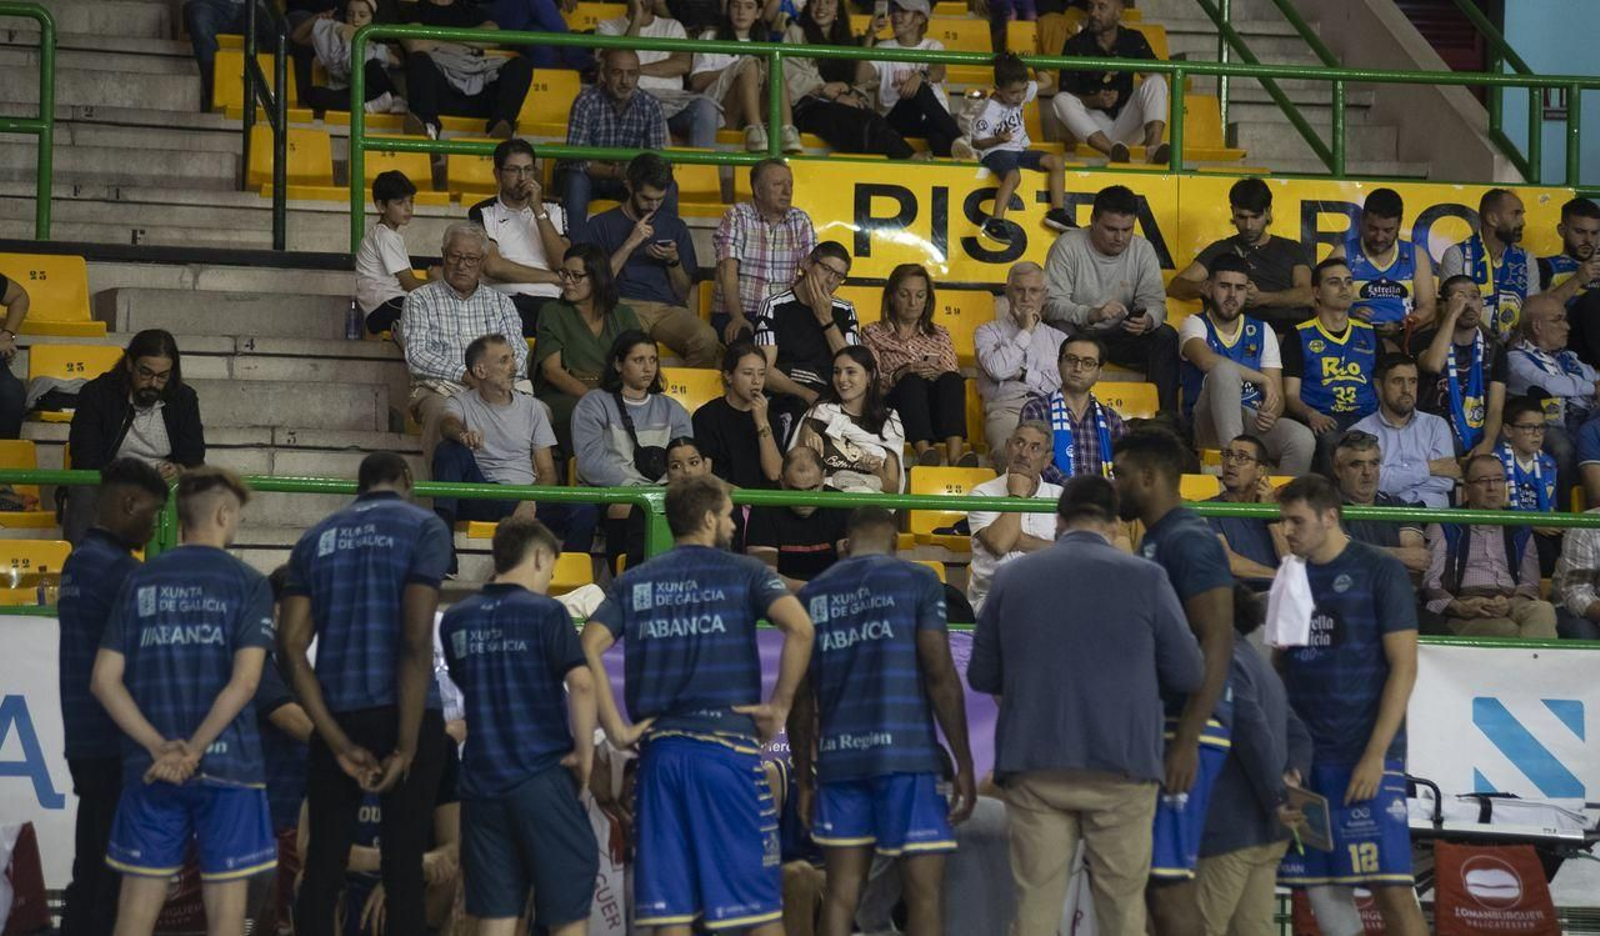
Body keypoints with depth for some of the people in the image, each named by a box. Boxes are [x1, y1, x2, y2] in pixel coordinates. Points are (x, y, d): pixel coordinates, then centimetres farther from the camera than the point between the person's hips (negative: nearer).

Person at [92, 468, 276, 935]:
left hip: (150, 769, 3)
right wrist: (193, 751, -11)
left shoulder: (139, 582, 7)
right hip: (226, 765, -3)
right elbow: (243, 682, -13)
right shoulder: (248, 584, -3)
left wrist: (160, 747, -6)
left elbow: (105, 678, 0)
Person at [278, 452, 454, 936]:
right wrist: (407, 748, -11)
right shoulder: (424, 527, 0)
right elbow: (417, 640, -12)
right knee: (404, 867, -1)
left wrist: (339, 743, -3)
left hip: (338, 716, 3)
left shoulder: (316, 539, 13)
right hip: (407, 715, -3)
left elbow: (290, 647, 2)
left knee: (323, 867, 6)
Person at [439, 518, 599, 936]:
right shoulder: (546, 612, -7)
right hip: (541, 775, -5)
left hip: (481, 776, 5)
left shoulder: (456, 619, 10)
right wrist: (584, 750, -9)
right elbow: (581, 682, -18)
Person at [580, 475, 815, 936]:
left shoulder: (632, 583, 12)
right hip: (729, 745, -3)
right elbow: (800, 627, -14)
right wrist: (780, 706, -6)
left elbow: (587, 649, -1)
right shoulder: (743, 572, 3)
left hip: (660, 750, 3)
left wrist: (617, 731, 0)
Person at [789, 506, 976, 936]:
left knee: (841, 896, 5)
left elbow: (801, 696, 13)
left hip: (837, 757, 4)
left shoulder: (813, 595, 13)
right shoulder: (917, 581, 2)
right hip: (905, 755, -4)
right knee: (925, 894, -2)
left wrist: (804, 779, 19)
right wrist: (964, 764, -2)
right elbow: (941, 676, -6)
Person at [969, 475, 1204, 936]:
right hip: (1120, 766, -2)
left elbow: (981, 676, 10)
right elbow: (1188, 674, 1)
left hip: (1034, 767, 2)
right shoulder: (1145, 578, -2)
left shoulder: (1012, 577, 5)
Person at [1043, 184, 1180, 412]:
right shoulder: (1068, 246, -13)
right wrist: (1093, 314, -38)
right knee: (1061, 331, -36)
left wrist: (1148, 320, -30)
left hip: (1119, 336, 3)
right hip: (1078, 333, -3)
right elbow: (1051, 304, -20)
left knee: (1166, 338, -20)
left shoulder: (1143, 250, -1)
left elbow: (1155, 301, -3)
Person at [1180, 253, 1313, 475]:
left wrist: (1271, 414, -15)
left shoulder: (1262, 332, 17)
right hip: (1210, 427, -3)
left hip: (1254, 423, 3)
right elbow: (1206, 360, -20)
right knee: (1225, 370, -34)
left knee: (1303, 439, -31)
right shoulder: (1195, 325, 5)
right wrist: (1262, 380, -19)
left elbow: (1277, 396, 9)